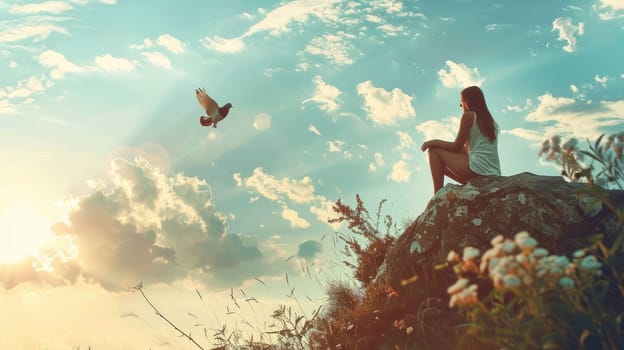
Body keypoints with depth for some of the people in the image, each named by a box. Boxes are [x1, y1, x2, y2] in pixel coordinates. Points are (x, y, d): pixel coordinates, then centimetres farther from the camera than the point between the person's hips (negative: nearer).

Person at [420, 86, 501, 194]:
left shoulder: (468, 115, -1)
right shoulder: (491, 122, 22)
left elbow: (456, 147, -1)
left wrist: (433, 142, 11)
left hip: (477, 168, -9)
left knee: (434, 151, 4)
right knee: (444, 166, 28)